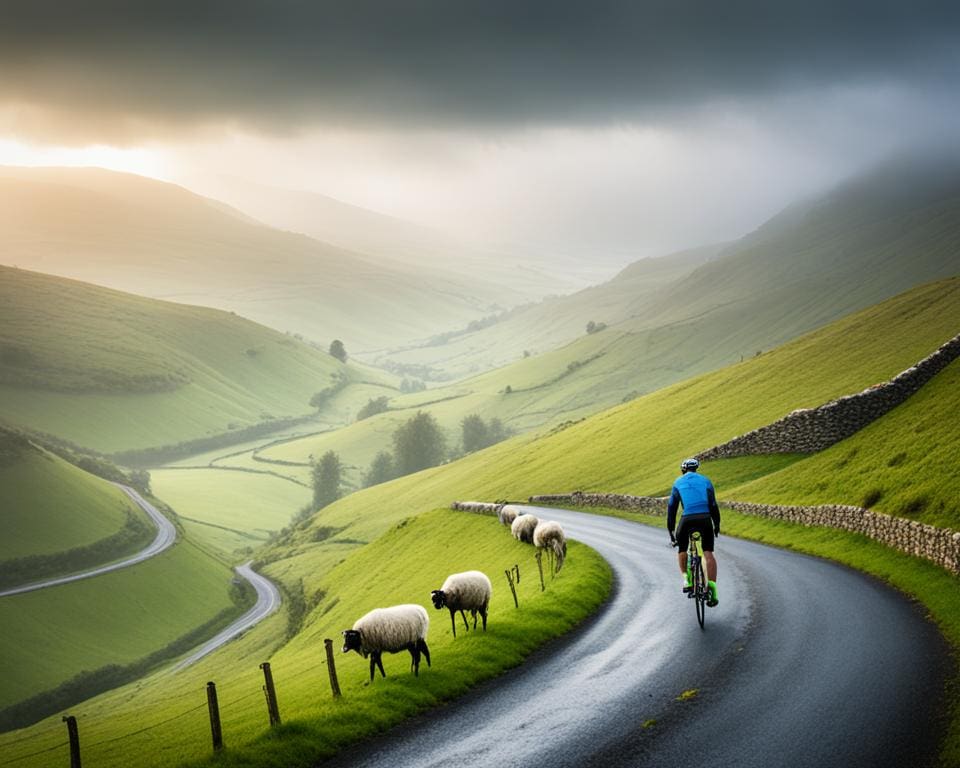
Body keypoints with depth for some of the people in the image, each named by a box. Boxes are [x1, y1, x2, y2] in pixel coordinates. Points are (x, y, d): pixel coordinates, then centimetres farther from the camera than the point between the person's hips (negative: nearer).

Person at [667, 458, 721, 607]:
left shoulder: (678, 483, 15)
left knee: (682, 551, 23)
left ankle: (687, 579, 7)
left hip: (687, 520, 0)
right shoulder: (705, 481, 16)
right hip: (705, 519, 1)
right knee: (708, 554, 3)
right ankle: (712, 588, -13)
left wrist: (671, 530, 19)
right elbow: (713, 505, 11)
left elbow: (672, 508, 13)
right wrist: (717, 525, 20)